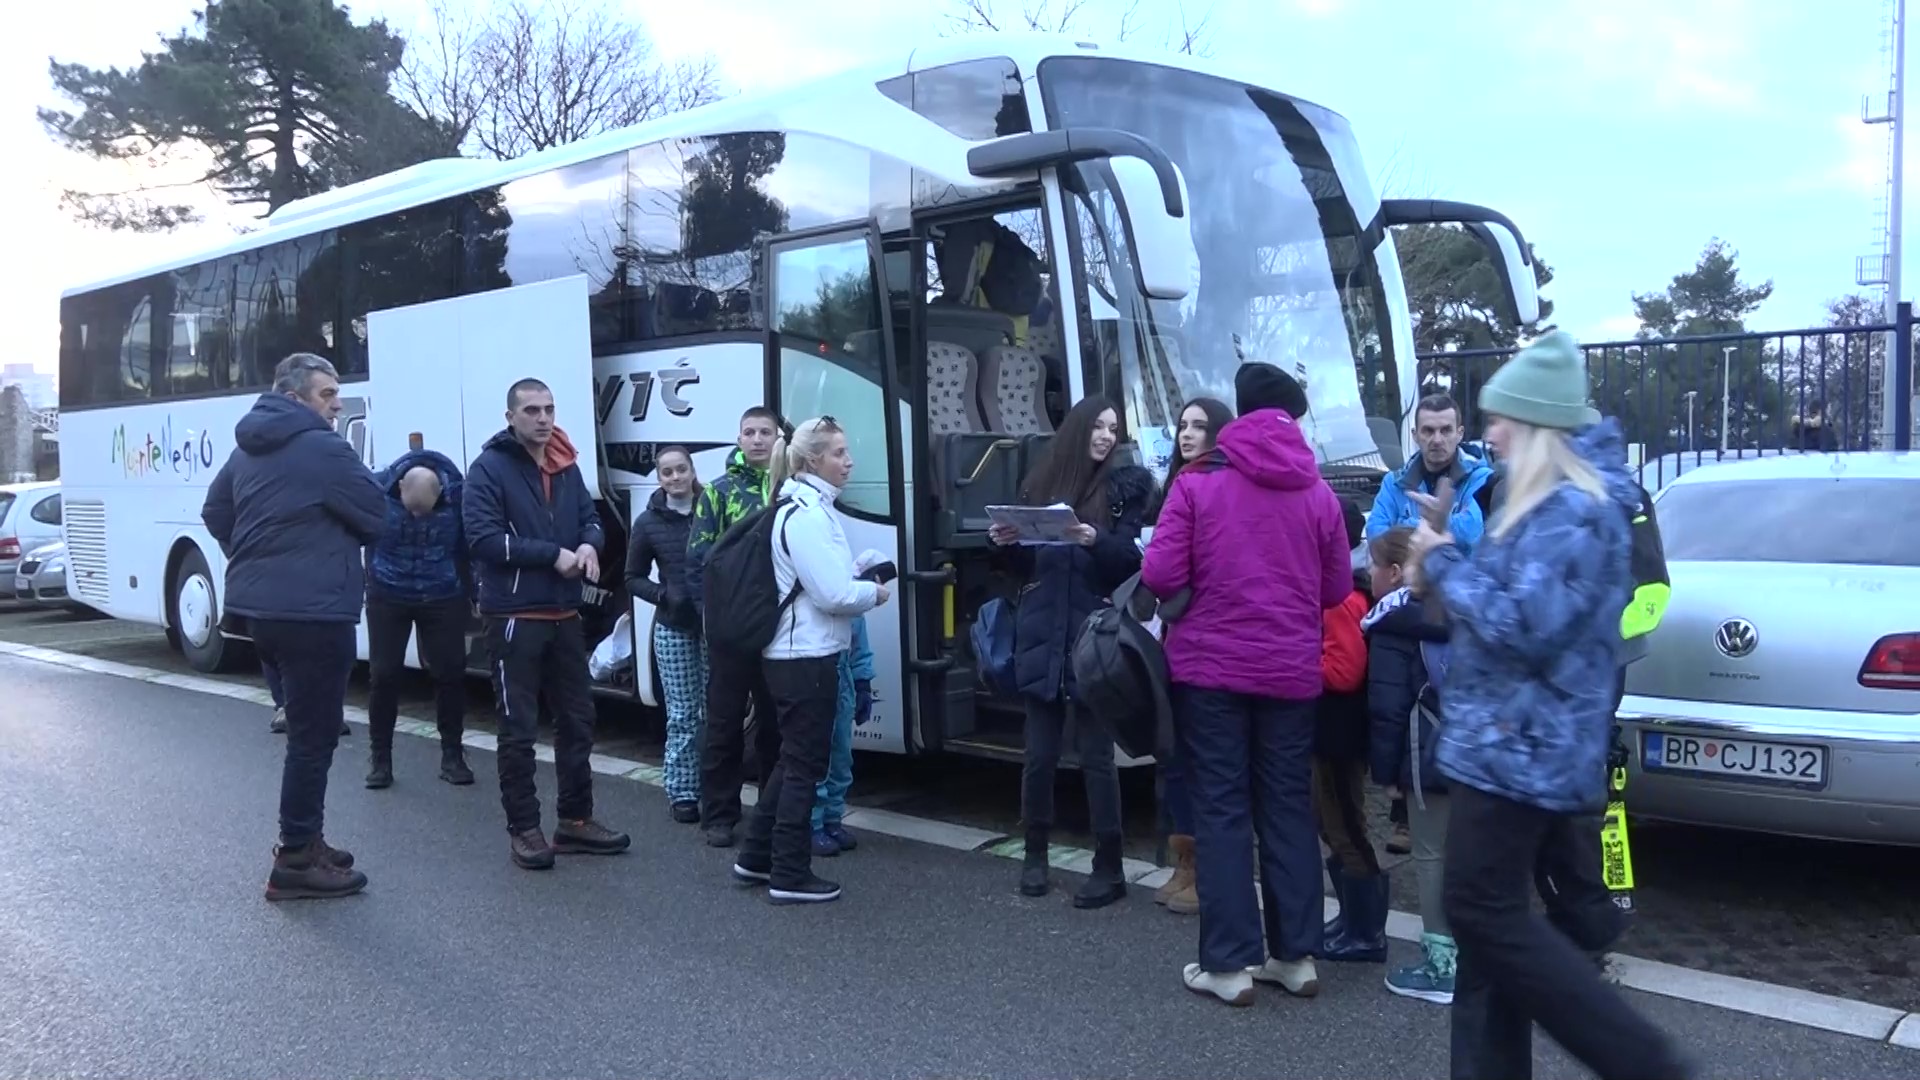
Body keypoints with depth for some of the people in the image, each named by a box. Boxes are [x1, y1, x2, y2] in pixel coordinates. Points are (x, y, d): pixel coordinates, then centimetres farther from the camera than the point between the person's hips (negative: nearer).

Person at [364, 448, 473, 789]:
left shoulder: (457, 495, -17)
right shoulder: (378, 490, -17)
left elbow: (469, 547, -5)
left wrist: (473, 593, 0)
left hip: (442, 598, 0)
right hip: (388, 597, 0)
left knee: (450, 672, 0)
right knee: (384, 674, 1)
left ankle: (452, 755, 13)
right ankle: (379, 756, 13)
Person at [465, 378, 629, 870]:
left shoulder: (566, 466, 11)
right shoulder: (489, 468, -9)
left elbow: (590, 518, 14)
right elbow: (483, 539, -19)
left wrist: (589, 544, -10)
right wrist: (554, 555, -19)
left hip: (565, 615, 7)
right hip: (514, 617, -7)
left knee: (577, 719, 12)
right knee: (518, 728, 1)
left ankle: (576, 820, 24)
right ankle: (523, 829, 11)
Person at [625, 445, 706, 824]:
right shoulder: (648, 522, 1)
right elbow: (633, 579, 8)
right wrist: (664, 596, -9)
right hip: (673, 629, 0)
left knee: (714, 710, 5)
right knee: (682, 714, 2)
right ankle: (682, 792, 11)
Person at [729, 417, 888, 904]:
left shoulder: (809, 507, 13)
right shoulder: (806, 516, -20)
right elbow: (833, 595, -23)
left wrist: (859, 572, 7)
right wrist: (874, 593, -6)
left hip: (798, 653, 10)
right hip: (806, 656, -10)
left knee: (794, 759, 18)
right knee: (806, 763, -1)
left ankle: (756, 857, 26)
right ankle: (790, 876, 8)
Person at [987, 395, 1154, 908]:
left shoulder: (1124, 485, 2)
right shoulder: (1039, 484, 10)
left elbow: (1131, 559, -7)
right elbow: (1027, 565, 15)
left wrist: (1097, 541, -24)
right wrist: (1006, 543, -5)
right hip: (1042, 637, 3)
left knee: (1095, 756, -1)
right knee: (1039, 755, 8)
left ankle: (1109, 868, 8)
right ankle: (1035, 854, 23)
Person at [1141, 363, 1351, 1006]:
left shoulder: (1197, 483, -5)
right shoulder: (1318, 494, 3)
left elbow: (1160, 576, -10)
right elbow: (1338, 588, 7)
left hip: (1211, 666, -2)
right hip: (1291, 671, 3)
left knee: (1221, 809, 4)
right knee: (1289, 808, 12)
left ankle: (1229, 964, 6)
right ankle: (1297, 956, 18)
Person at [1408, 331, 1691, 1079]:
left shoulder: (1571, 510, -18)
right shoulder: (1560, 503, 16)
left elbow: (1525, 626, -26)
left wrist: (1444, 565, -14)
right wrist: (1446, 566, 5)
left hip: (1518, 749, -11)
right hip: (1516, 744, 11)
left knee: (1482, 913, -6)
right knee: (1494, 918, 12)